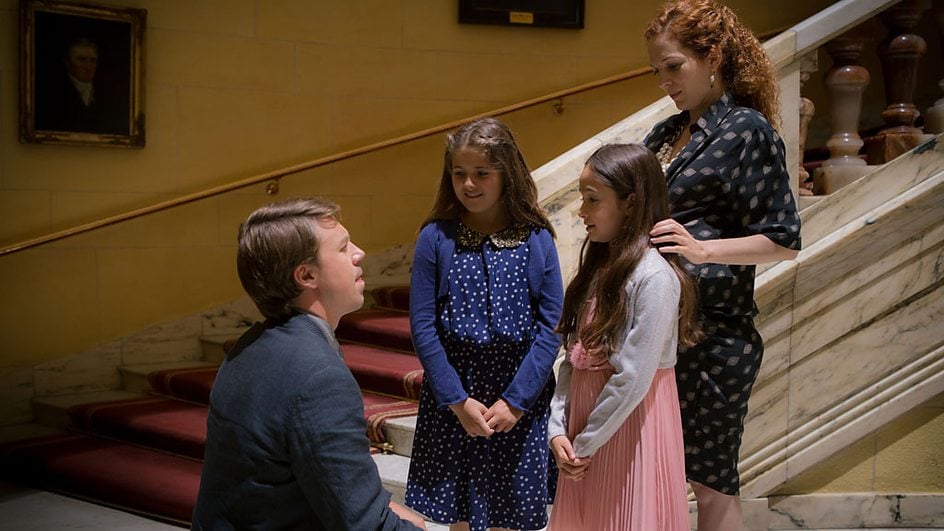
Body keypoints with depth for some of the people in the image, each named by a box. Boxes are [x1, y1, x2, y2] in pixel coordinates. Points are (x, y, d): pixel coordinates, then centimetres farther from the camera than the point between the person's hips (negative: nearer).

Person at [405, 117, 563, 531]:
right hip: (452, 396, 0)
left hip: (520, 398, 0)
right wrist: (458, 400, -10)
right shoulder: (436, 237, -4)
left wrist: (515, 400, -11)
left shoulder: (536, 239, -3)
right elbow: (422, 326, -5)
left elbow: (550, 326, -5)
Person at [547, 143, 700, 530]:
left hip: (631, 421, -7)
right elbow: (573, 357, 6)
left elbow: (634, 378, -19)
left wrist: (586, 442, -12)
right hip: (585, 413, 7)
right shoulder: (598, 266, 8)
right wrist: (558, 427, -3)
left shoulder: (654, 276, -17)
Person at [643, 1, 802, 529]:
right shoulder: (665, 134, 13)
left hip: (714, 332, -7)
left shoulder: (747, 130, -8)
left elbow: (784, 241, -10)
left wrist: (701, 249, -21)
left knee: (711, 477, 4)